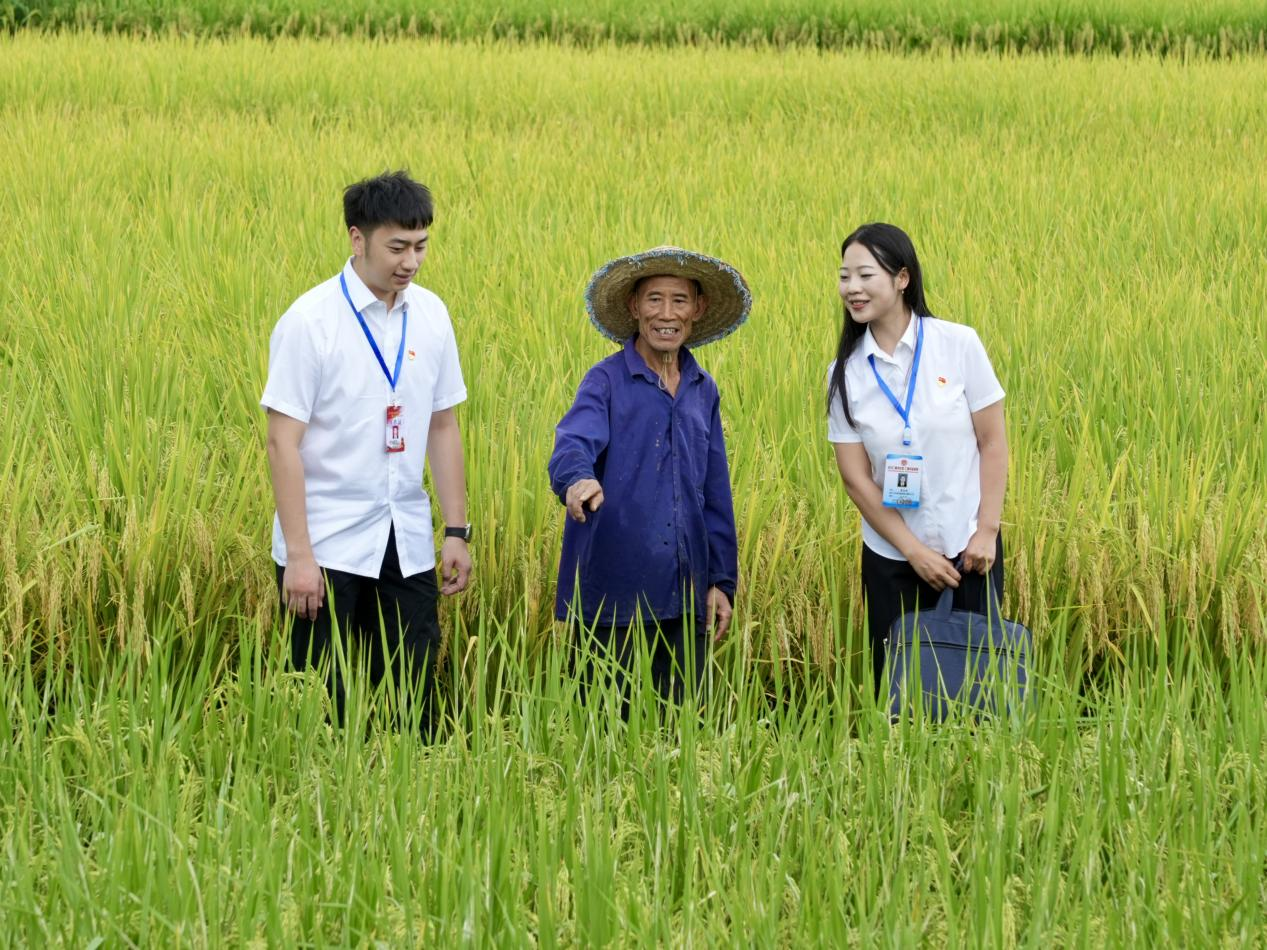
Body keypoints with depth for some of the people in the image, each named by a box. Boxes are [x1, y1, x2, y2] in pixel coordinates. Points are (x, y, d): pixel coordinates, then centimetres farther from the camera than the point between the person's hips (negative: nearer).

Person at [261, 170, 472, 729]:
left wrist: (457, 531, 9)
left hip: (406, 548, 4)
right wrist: (297, 554, -16)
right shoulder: (311, 322, -10)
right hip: (328, 546, -4)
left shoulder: (430, 316, 5)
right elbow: (283, 442, -11)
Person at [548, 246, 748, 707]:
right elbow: (574, 443, -22)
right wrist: (577, 479, -45)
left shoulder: (703, 392, 12)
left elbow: (716, 495, 16)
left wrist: (722, 581, 12)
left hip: (685, 598, 5)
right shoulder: (607, 380, -4)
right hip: (614, 593, -5)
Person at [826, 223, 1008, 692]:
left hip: (968, 548, -2)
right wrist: (914, 550, -9)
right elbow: (856, 477, -3)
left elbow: (993, 442, -3)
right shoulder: (845, 373, -2)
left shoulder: (958, 344, -6)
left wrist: (987, 531, -9)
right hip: (891, 557, 2)